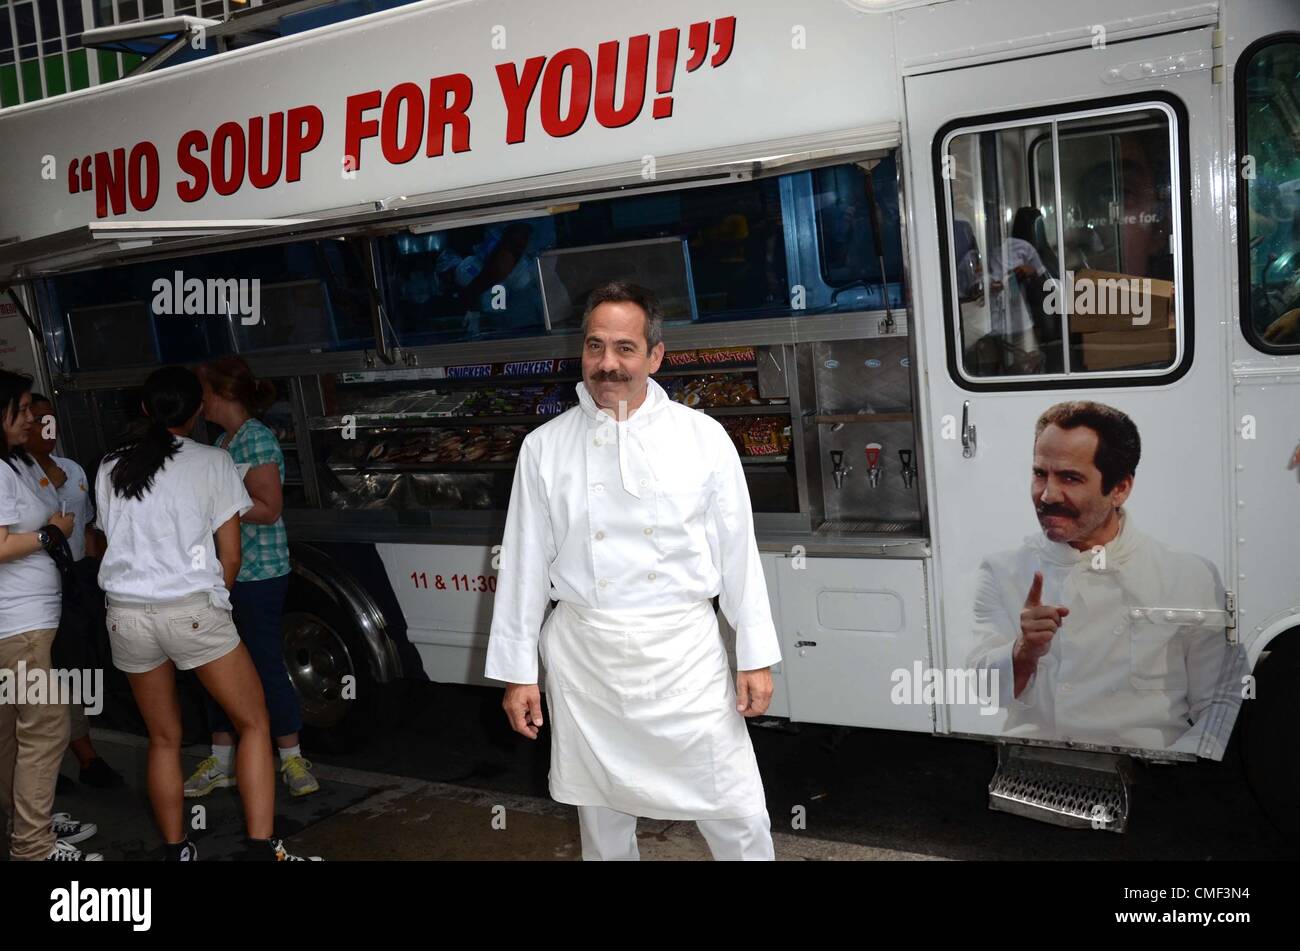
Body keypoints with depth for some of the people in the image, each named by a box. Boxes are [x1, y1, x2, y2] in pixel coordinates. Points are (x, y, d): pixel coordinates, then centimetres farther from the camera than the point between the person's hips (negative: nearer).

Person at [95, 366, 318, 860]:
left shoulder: (110, 468, 11)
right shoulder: (213, 461, 0)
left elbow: (116, 541, 16)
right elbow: (230, 555, 0)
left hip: (125, 613, 4)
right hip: (192, 610, -4)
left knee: (164, 738, 18)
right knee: (255, 724, 7)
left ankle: (176, 851, 23)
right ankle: (262, 847, -1)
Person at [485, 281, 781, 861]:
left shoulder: (703, 437, -2)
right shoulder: (545, 447, 1)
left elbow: (737, 553, 1)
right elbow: (524, 564, 3)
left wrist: (756, 658, 1)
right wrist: (516, 672, 4)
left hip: (684, 652, -1)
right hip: (585, 655, 1)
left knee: (738, 815, 4)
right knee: (602, 813, 16)